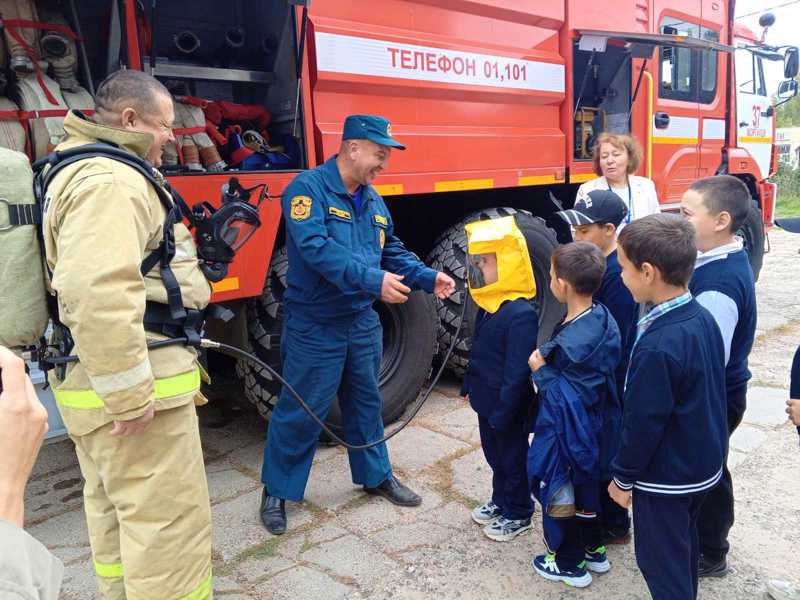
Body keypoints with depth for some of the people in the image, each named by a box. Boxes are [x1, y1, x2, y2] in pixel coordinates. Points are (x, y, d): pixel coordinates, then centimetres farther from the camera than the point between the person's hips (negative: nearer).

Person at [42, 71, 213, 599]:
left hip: (101, 382, 11)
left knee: (116, 512, 23)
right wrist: (130, 397, -26)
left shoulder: (87, 170, 19)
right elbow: (98, 295, -30)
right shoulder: (109, 180, -18)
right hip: (133, 389, -11)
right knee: (170, 524, -1)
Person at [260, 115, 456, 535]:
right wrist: (373, 279, -33)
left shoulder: (373, 201, 10)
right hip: (314, 326, -7)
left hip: (362, 322, 7)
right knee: (300, 411, 3)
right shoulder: (308, 187, -14)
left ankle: (375, 476, 36)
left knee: (366, 402, 19)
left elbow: (394, 253, 14)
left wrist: (430, 279, -2)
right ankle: (277, 490, 23)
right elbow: (315, 247, -27)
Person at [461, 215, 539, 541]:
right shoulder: (488, 304, 3)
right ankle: (500, 500, 43)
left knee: (513, 459, 11)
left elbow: (518, 371, -25)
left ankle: (518, 514, 29)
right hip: (487, 400, 9)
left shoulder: (521, 314, -27)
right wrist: (470, 386, 17)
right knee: (494, 455, 24)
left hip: (508, 407, -9)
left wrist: (503, 411, -22)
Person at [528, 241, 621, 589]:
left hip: (566, 433, -8)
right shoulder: (601, 318, -5)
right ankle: (593, 550, 44)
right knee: (585, 485, 25)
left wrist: (541, 370, -12)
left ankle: (570, 564, 30)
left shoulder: (570, 342, -31)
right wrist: (550, 363, 1)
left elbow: (566, 398, -24)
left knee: (559, 492, 12)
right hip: (595, 427, 8)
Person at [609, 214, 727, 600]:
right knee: (683, 547, 27)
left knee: (661, 562, 10)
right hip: (704, 467, 9)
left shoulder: (657, 347, -31)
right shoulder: (702, 318, -4)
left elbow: (643, 423, -23)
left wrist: (623, 477, -9)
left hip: (665, 478, -8)